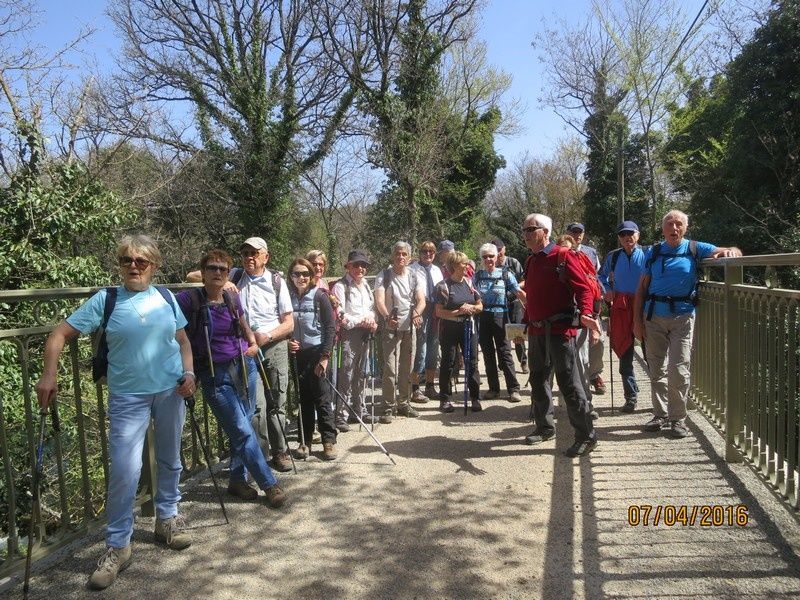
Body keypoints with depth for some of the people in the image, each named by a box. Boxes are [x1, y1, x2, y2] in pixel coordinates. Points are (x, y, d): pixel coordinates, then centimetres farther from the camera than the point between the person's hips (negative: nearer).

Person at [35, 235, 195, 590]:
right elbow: (60, 334, -5)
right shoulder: (106, 300, -4)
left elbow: (182, 340, 12)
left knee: (170, 460, 15)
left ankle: (167, 519, 35)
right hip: (128, 397, -3)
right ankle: (117, 546, 8)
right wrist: (49, 375, -18)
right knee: (124, 470, -8)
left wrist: (189, 372, -4)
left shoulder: (166, 298, 4)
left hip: (170, 391, 3)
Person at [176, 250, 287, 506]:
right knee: (244, 431, -5)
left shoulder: (233, 299, 3)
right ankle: (270, 484, 7)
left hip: (244, 366, 5)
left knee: (241, 429, 10)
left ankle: (237, 481, 26)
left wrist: (253, 344, 4)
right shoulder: (188, 299, -11)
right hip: (214, 374, -4)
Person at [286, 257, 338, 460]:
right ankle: (305, 441, 18)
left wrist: (325, 356, -12)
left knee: (322, 397, 0)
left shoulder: (320, 296, -5)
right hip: (297, 353, 3)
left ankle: (329, 441, 9)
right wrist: (287, 342, -5)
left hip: (317, 352, -3)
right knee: (304, 398, 9)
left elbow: (331, 327, -7)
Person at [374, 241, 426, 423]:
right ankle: (388, 407, -2)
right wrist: (387, 317, -37)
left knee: (406, 368, 12)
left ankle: (404, 403, 24)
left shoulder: (414, 276, 7)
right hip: (391, 328, -4)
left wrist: (417, 313, -23)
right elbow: (379, 300, -17)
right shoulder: (383, 276, -5)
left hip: (409, 328, 4)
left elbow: (421, 300, 0)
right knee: (390, 368, -10)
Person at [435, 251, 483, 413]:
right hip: (449, 328, -4)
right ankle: (445, 399, 13)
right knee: (447, 363, 4)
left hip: (468, 326, 4)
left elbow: (480, 306, 15)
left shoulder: (469, 283, 8)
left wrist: (471, 308, -6)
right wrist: (459, 311, -18)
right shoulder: (444, 286, -7)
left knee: (472, 363, 3)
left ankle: (475, 398, 11)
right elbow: (439, 312, -11)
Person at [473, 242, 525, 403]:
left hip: (500, 316, -3)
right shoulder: (477, 275, 6)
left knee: (504, 353, -5)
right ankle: (494, 388, 17)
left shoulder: (505, 274, -2)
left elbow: (520, 293, -4)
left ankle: (513, 389, 0)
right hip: (482, 317, 3)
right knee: (488, 354, 8)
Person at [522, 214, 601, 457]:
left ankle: (586, 436, 4)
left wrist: (586, 314, -30)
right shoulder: (530, 261, 15)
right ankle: (545, 426, 32)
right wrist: (525, 323, 22)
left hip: (559, 330, -8)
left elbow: (583, 288, -14)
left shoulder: (563, 257, -8)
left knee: (569, 382, -6)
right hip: (536, 331, 8)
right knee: (538, 380, 15)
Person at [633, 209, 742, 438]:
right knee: (656, 370, 8)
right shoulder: (653, 252, 9)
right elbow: (641, 288, 8)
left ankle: (678, 418, 7)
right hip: (654, 316, 2)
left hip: (682, 316, -2)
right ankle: (660, 415, 20)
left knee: (679, 370, -6)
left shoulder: (695, 249, 3)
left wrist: (730, 251, -25)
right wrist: (637, 320, 1)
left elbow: (736, 253, 0)